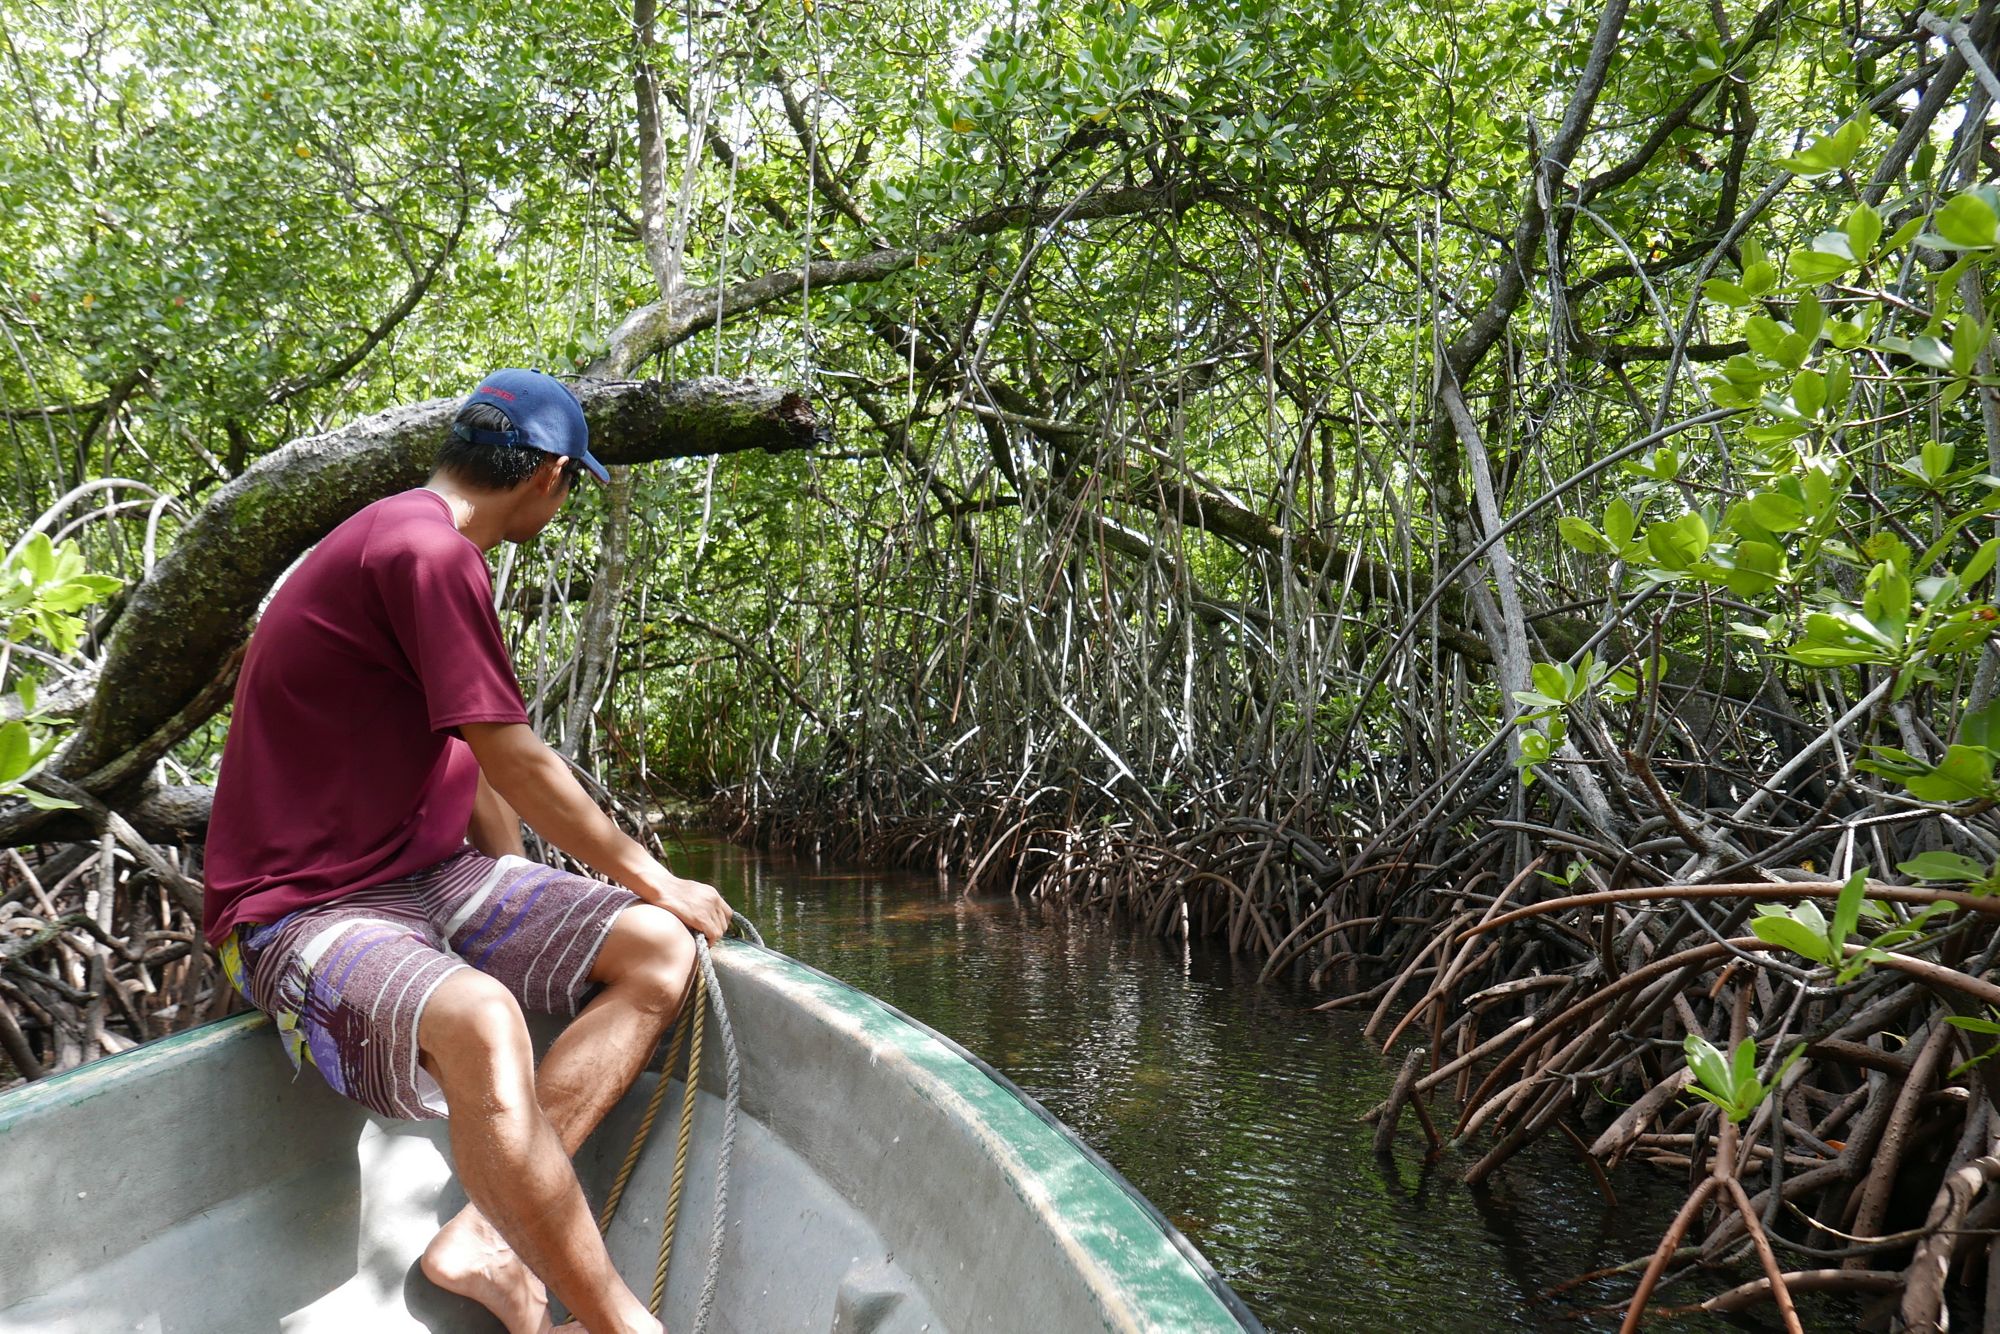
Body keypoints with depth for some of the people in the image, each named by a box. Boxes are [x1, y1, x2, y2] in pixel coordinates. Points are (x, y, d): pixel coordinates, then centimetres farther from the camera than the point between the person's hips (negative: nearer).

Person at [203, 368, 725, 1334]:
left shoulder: (426, 545, 17)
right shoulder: (425, 549, -17)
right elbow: (516, 766, -15)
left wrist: (523, 912, 24)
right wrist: (652, 878, -3)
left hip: (428, 878, 10)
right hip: (304, 916, -10)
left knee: (658, 952, -6)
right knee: (478, 1024, -39)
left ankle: (481, 1237, -11)